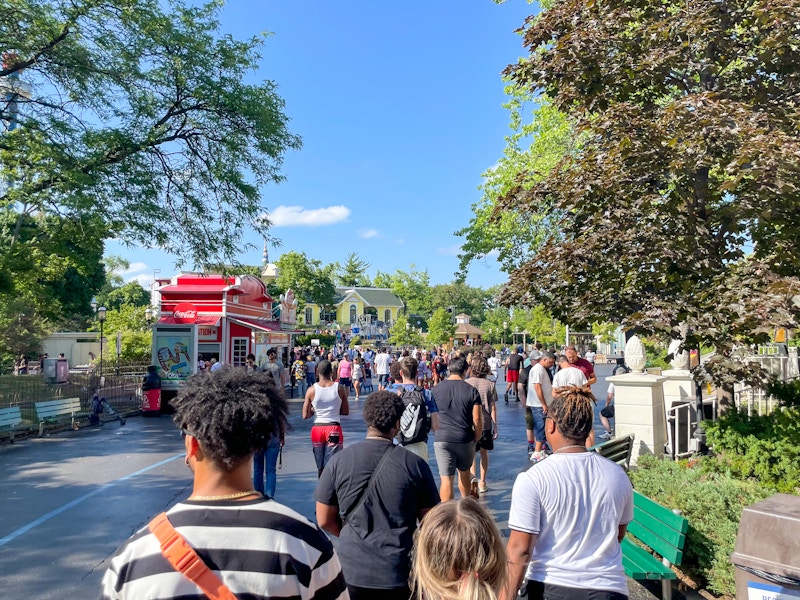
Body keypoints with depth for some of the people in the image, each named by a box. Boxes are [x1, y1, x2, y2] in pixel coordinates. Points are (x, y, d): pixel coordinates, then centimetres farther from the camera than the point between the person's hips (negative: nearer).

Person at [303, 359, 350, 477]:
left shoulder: (312, 390, -6)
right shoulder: (340, 388, -6)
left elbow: (305, 415, -4)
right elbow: (346, 411, 2)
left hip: (317, 428, 1)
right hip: (334, 429, -1)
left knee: (320, 466, 16)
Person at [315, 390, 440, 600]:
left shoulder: (339, 461, -10)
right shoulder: (414, 464, -13)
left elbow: (324, 520, -2)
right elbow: (430, 521, -4)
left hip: (353, 570, 2)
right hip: (401, 572, -1)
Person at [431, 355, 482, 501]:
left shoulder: (436, 390, -1)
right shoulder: (471, 390, -4)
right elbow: (477, 420, -5)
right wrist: (477, 438, 9)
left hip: (442, 439, -1)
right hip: (465, 440, 1)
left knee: (446, 478, 0)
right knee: (464, 472, 23)